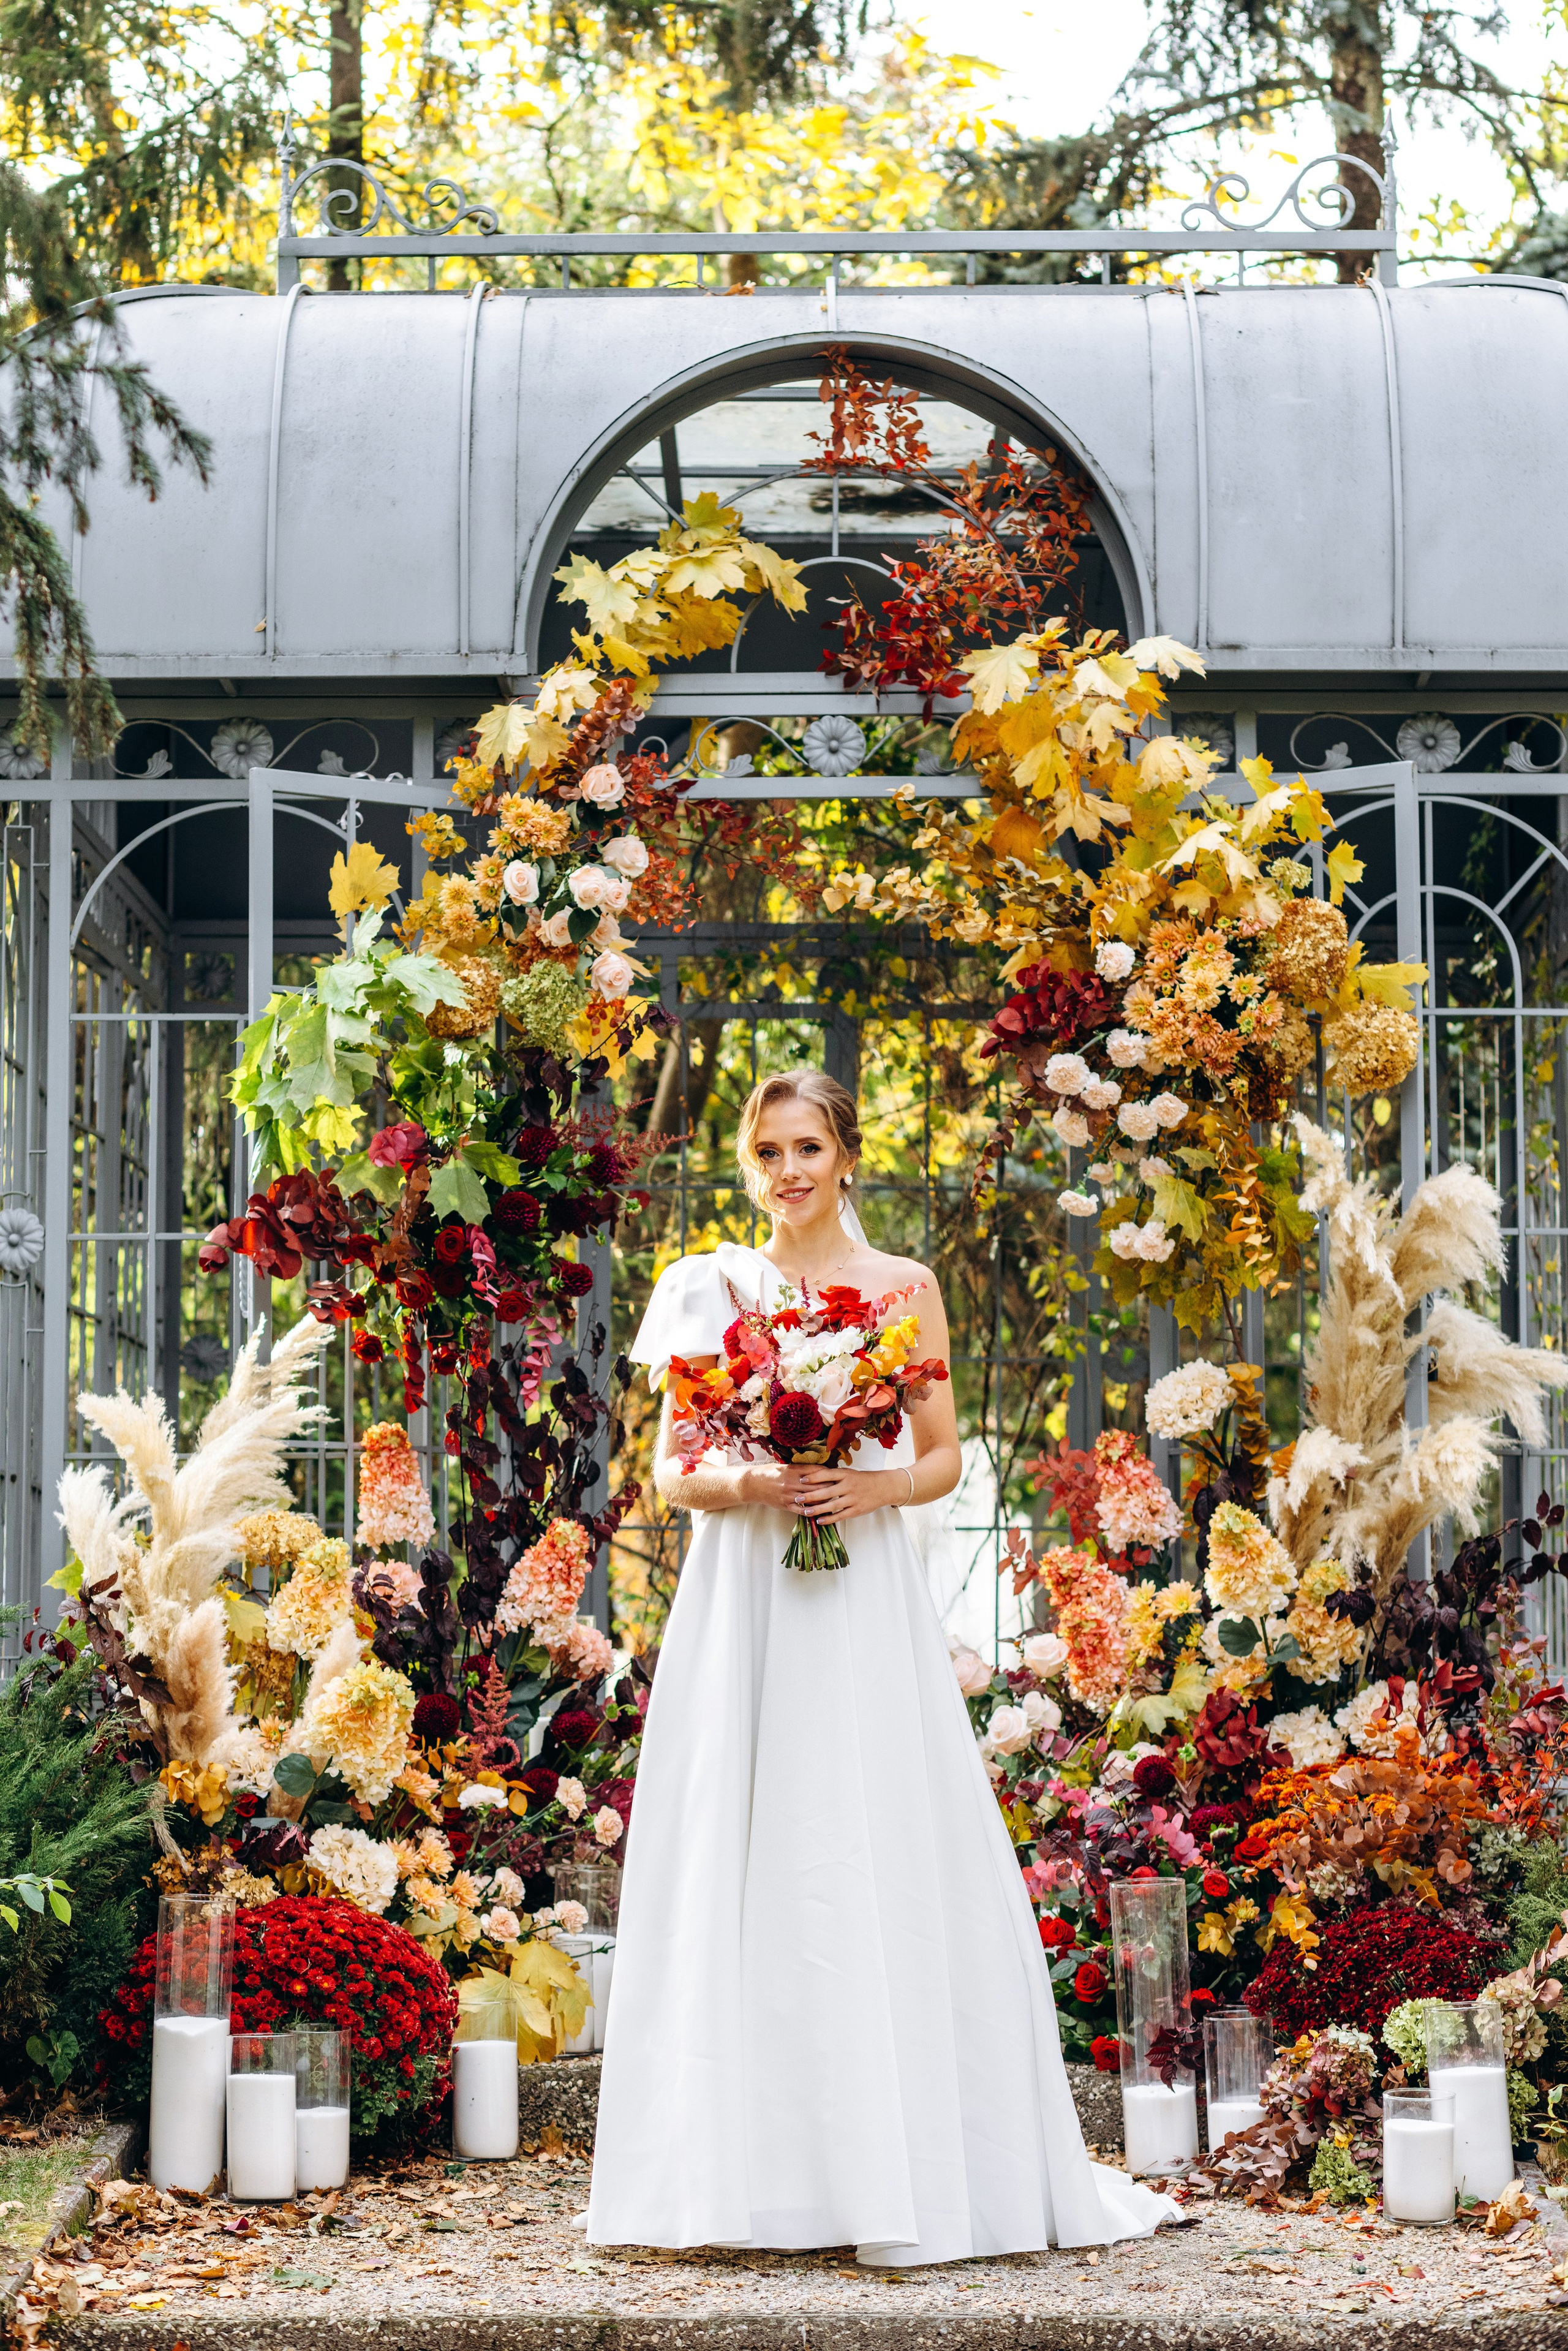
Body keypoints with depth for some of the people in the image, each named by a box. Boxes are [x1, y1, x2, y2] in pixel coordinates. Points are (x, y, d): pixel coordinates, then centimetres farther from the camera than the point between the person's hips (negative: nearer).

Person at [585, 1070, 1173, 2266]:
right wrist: (742, 1486, -11)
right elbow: (672, 1469, 10)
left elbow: (944, 1455, 8)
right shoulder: (711, 1287, 10)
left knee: (877, 1866, -5)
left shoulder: (905, 1287, 7)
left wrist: (875, 1487, -12)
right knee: (743, 1865, -1)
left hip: (864, 1601, -1)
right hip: (740, 1601, 1)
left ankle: (898, 2181, 1)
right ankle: (751, 2170, 5)